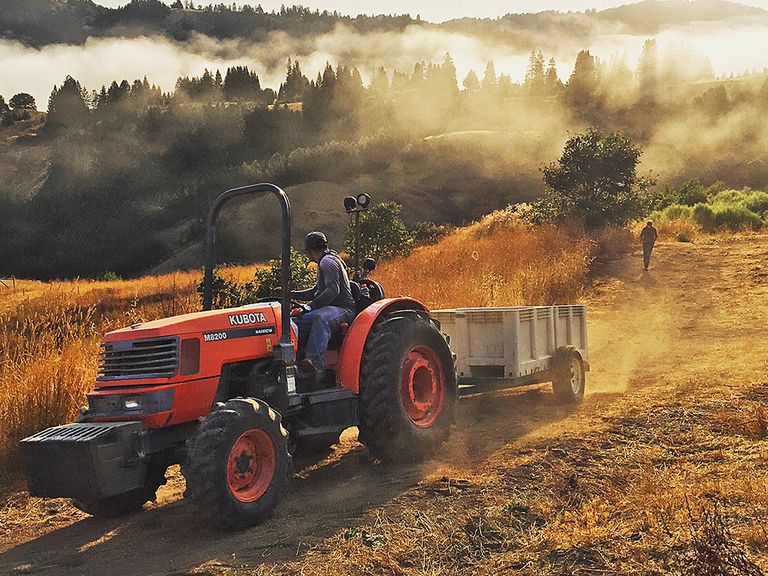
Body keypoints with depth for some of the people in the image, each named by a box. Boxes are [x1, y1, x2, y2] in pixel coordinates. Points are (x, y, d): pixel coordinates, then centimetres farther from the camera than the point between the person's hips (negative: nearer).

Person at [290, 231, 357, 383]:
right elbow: (316, 292, 35)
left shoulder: (328, 261, -6)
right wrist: (291, 294, 28)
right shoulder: (325, 262, 27)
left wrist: (308, 307, -24)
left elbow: (333, 290, -22)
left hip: (343, 309, -10)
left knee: (320, 319, -41)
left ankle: (315, 365, -57)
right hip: (329, 309, 10)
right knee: (294, 322, -4)